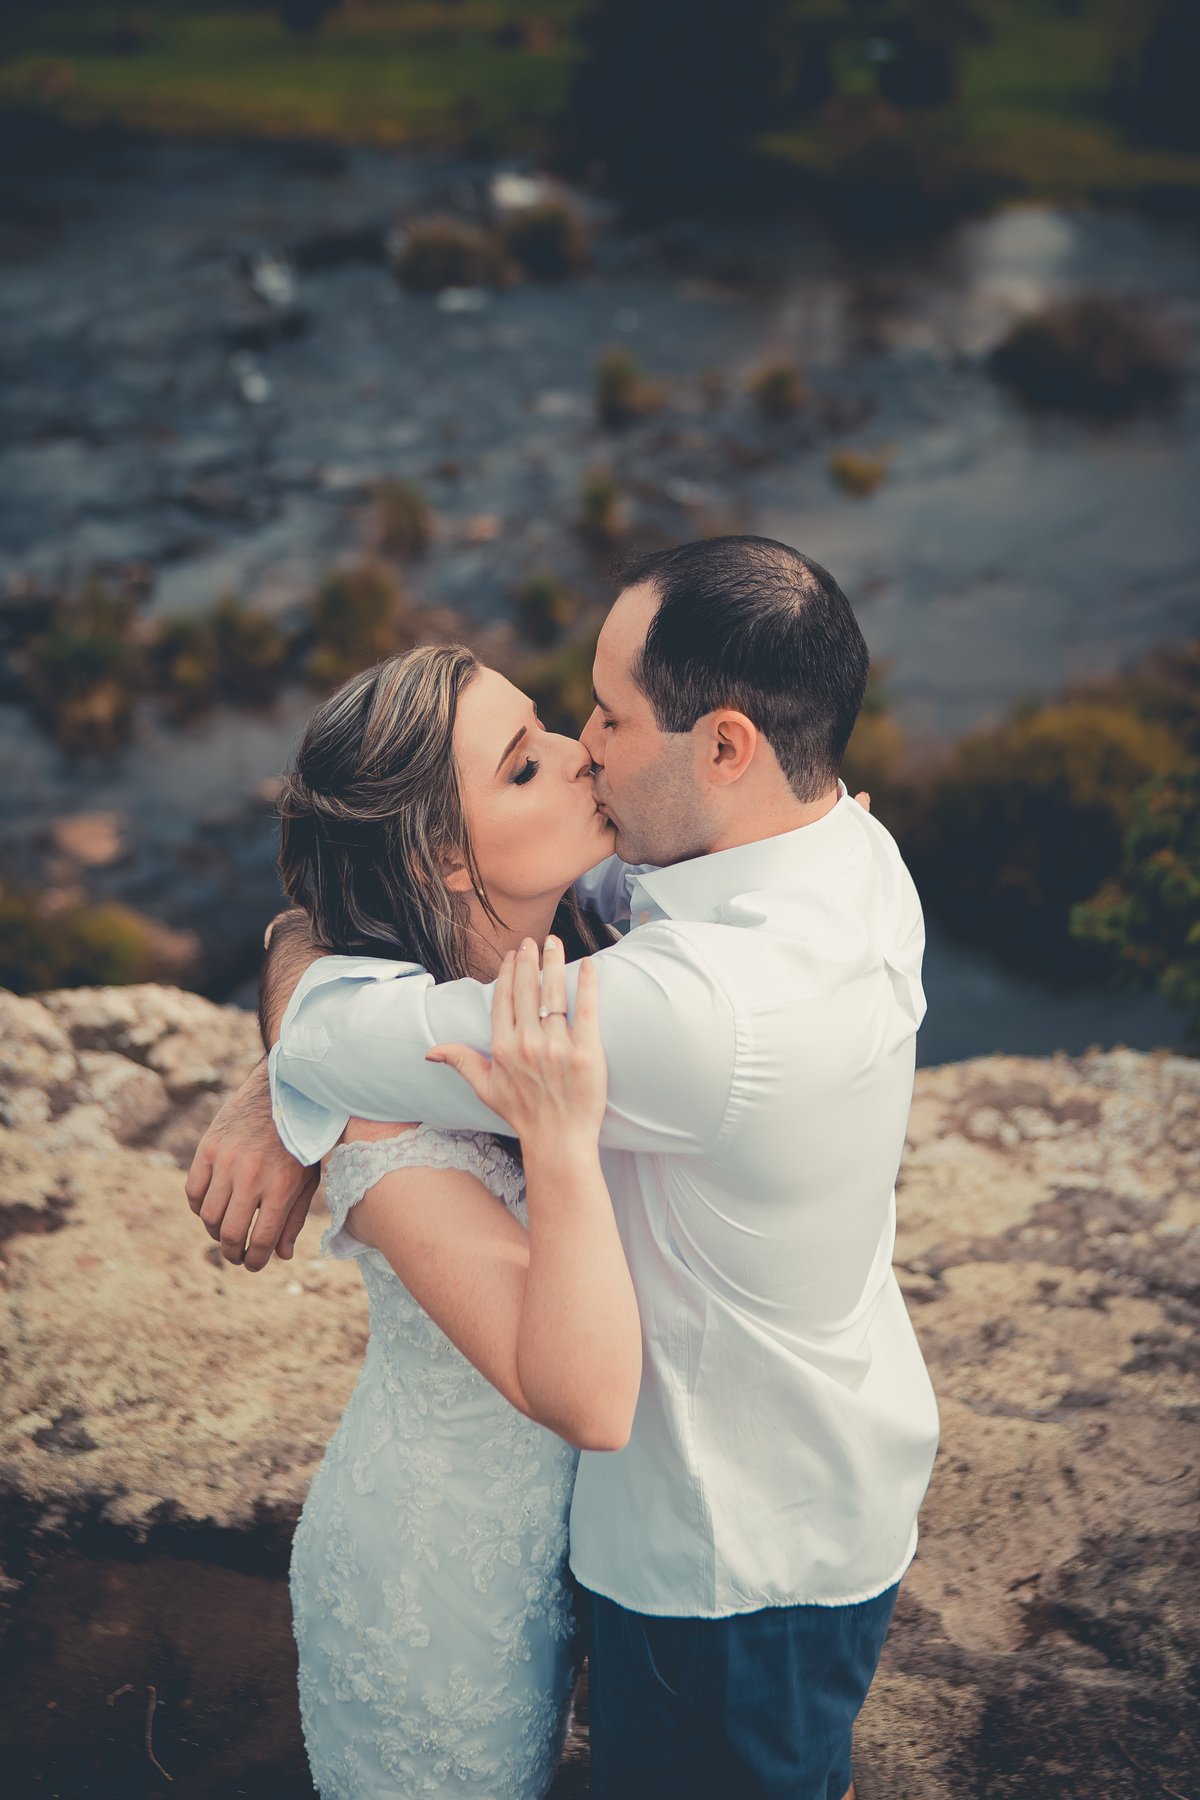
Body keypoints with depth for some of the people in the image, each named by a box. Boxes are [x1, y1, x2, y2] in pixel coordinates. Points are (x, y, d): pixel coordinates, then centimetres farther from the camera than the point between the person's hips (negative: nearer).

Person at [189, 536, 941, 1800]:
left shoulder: (703, 1009, -40)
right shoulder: (842, 843, -10)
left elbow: (334, 1035, -31)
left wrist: (297, 952, -6)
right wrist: (291, 1097, -10)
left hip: (736, 1546, -8)